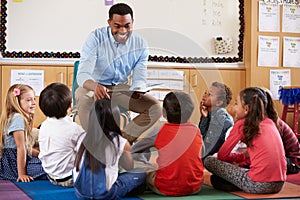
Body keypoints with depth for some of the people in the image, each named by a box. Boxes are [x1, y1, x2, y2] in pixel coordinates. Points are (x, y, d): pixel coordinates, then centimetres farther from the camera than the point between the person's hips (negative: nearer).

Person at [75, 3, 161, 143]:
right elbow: (82, 75, -26)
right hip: (93, 87, -3)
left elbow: (139, 78, -5)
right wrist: (96, 87, -51)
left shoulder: (140, 44, -6)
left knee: (155, 108, -15)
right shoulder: (96, 38, -18)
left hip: (121, 88, 4)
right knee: (85, 104, -38)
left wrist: (137, 90, -32)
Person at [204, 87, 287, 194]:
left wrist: (235, 156, 22)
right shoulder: (269, 122, 14)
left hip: (258, 185, -7)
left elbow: (221, 155, 4)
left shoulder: (242, 124, -3)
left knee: (209, 161, 1)